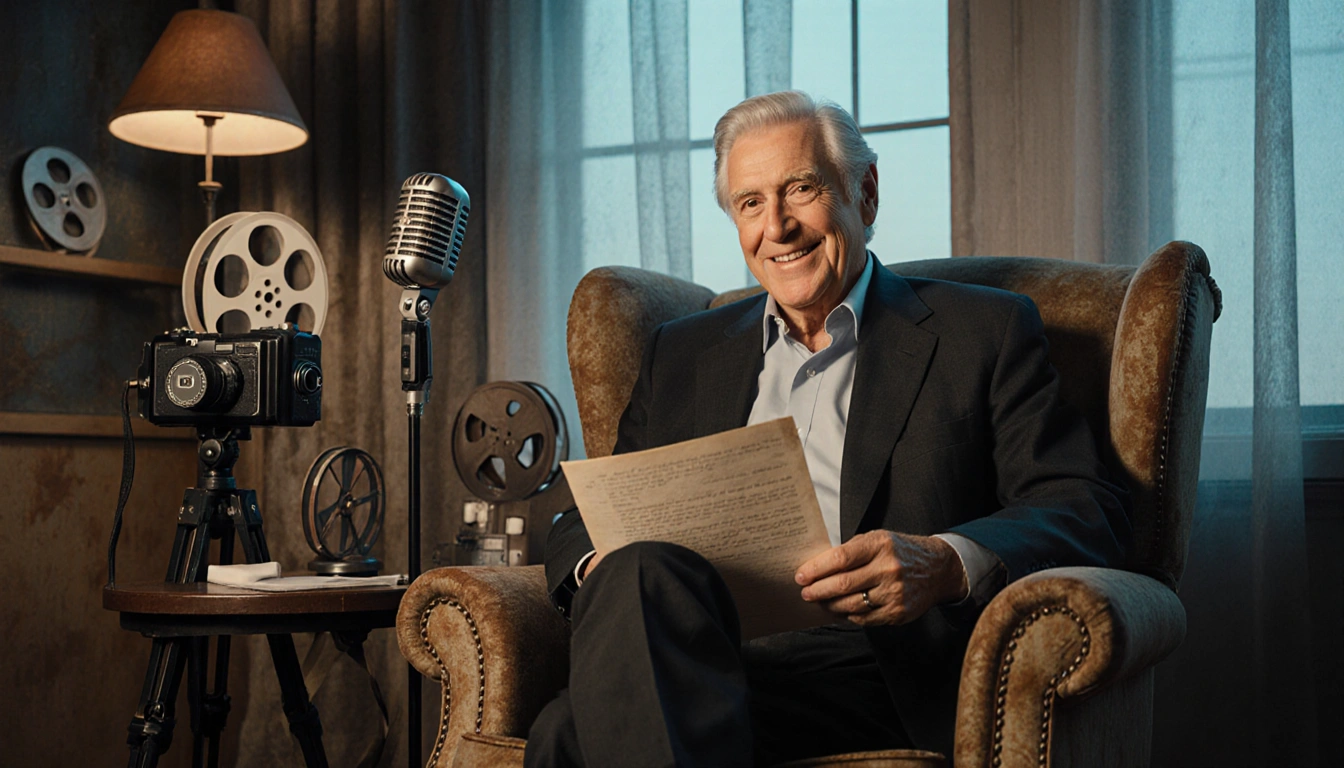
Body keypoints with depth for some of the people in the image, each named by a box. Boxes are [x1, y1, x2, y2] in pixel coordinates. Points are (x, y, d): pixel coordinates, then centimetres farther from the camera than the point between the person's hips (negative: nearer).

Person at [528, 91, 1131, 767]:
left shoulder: (985, 332, 13)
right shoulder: (680, 354, 26)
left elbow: (1086, 512, 3)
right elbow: (586, 521, 22)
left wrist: (946, 565, -19)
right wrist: (602, 569, -5)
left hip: (875, 665, -4)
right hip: (696, 649, 5)